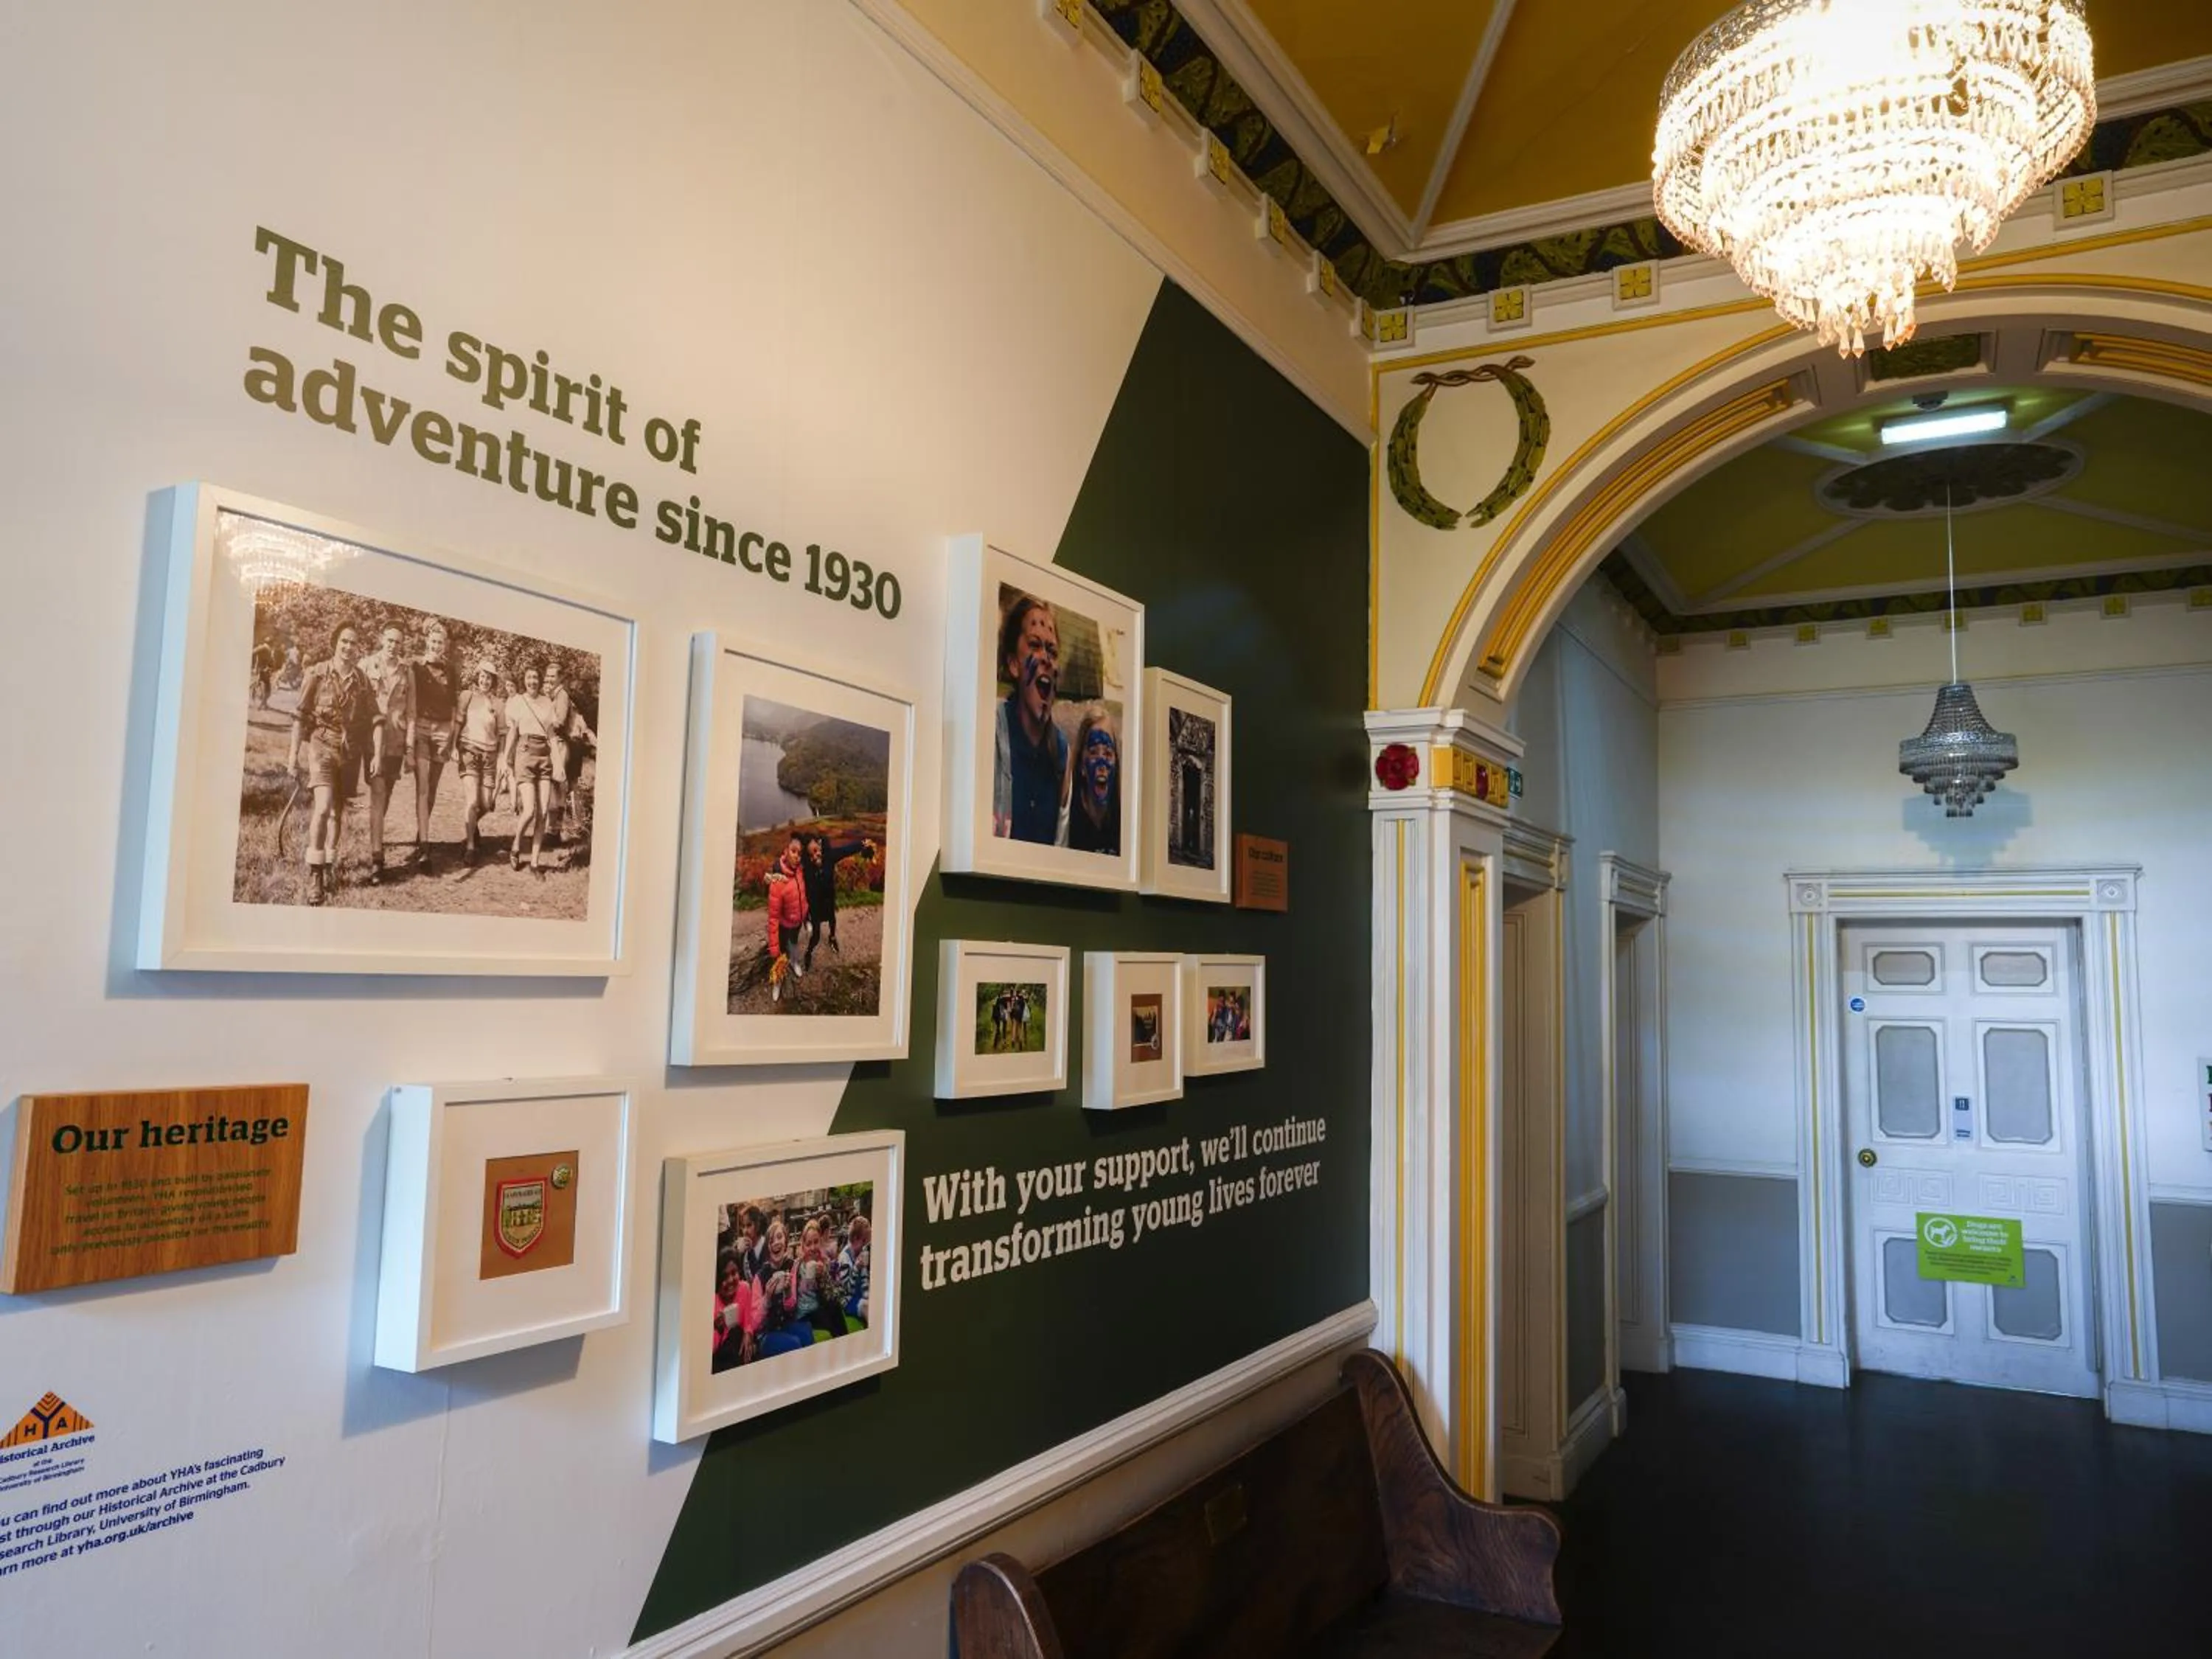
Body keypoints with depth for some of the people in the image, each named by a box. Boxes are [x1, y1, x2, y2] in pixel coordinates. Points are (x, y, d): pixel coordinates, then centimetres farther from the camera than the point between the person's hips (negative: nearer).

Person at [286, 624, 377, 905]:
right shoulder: (317, 674, -4)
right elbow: (300, 716, -1)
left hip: (351, 751, 3)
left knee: (337, 811, 11)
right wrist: (294, 753, -3)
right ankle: (314, 874, -13)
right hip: (323, 746, -3)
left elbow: (374, 720, 8)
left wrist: (377, 753, -1)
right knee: (324, 807, -18)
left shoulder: (363, 680, 4)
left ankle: (330, 868, 24)